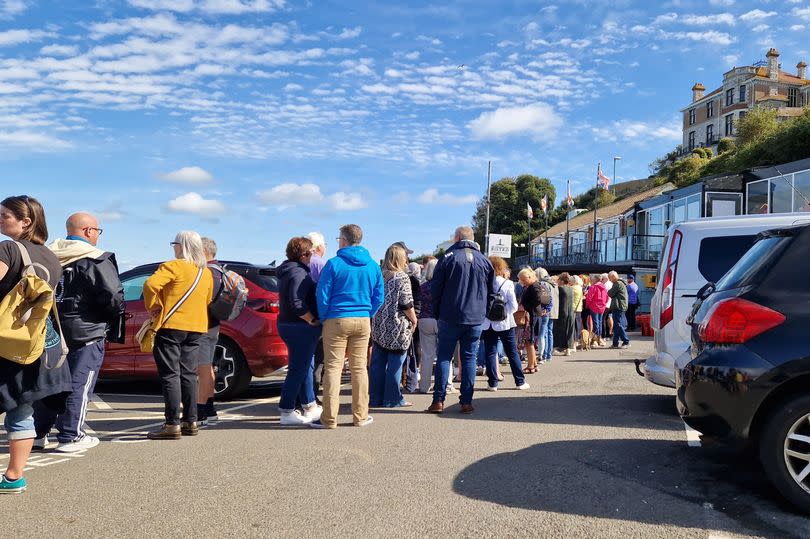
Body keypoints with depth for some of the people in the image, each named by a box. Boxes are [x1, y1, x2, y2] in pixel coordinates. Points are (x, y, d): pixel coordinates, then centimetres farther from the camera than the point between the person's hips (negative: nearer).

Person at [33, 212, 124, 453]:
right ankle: (71, 437, 5)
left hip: (50, 331, 7)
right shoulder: (96, 261, -13)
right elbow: (113, 298, -18)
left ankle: (39, 434, 23)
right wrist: (115, 316, 2)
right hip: (86, 333, -6)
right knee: (79, 384, 2)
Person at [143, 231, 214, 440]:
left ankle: (172, 424, -4)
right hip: (197, 328, 7)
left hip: (171, 326, -7)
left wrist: (152, 306, -10)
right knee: (188, 375, 13)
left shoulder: (174, 266, -9)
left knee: (170, 375, -3)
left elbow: (150, 284, -24)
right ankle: (191, 422, 16)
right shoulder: (206, 273, 13)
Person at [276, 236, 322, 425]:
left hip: (286, 324, 11)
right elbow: (297, 303, -28)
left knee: (305, 366, 19)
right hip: (300, 327, -11)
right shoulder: (299, 273, -17)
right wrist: (313, 321, -18)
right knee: (298, 369, -4)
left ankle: (310, 407, 29)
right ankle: (286, 412, 1)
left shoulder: (287, 271, 15)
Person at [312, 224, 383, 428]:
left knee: (333, 368, 0)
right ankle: (360, 416, 15)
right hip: (363, 321, 4)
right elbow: (378, 298, 9)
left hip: (337, 320, -4)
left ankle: (329, 418, 2)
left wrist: (324, 319, 7)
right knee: (359, 368, 10)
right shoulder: (373, 266, 6)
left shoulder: (334, 264, -7)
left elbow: (322, 296, -6)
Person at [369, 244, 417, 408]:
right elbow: (406, 304, -14)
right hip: (397, 328, -6)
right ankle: (392, 399, 7)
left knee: (377, 364, 9)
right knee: (395, 364, 2)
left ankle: (376, 398, 14)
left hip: (378, 327, 6)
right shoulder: (402, 277, -10)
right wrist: (414, 320, 0)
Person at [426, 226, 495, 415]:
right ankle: (466, 402, 6)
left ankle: (438, 400, 1)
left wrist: (437, 313, 8)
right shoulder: (484, 261, 7)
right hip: (476, 319, 2)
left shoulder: (448, 257, -3)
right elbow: (492, 291, 11)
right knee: (469, 358, 7)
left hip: (450, 318, -2)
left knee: (444, 357, 4)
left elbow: (435, 288, -2)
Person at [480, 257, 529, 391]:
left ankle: (493, 383, 6)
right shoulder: (507, 284, -8)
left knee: (490, 353, 7)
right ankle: (520, 382, 15)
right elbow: (513, 306, -8)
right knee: (512, 353, 9)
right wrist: (504, 311, 9)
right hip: (505, 323, -1)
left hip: (487, 324, 1)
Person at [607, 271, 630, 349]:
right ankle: (615, 343, 14)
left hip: (618, 308, -10)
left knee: (618, 325, -8)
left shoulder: (618, 284, -13)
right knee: (616, 326, 11)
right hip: (621, 307, 10)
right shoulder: (621, 283, 20)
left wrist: (608, 291, 7)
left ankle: (626, 342, -7)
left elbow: (610, 294, -12)